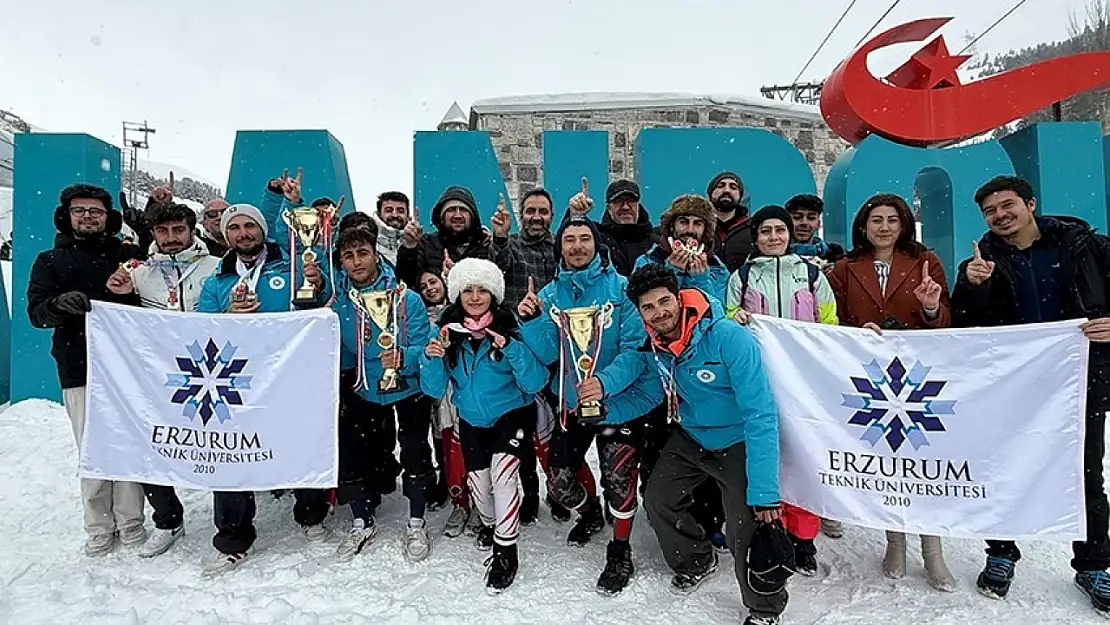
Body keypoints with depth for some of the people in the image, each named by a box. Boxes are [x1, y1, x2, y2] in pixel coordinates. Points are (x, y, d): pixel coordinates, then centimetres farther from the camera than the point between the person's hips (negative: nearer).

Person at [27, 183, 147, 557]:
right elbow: (36, 312, 0)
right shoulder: (50, 261, 11)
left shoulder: (128, 255, 11)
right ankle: (99, 529, 16)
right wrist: (58, 305, -21)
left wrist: (132, 287, -12)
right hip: (80, 372, 0)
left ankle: (131, 524, 14)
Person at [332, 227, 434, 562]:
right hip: (365, 391, 4)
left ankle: (417, 524, 20)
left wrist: (402, 359, -41)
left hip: (408, 388, -3)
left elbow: (422, 347, -22)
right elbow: (339, 354, 3)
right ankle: (362, 523, 30)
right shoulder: (339, 304, -7)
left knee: (415, 453, -4)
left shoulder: (407, 299, -19)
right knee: (350, 453, 5)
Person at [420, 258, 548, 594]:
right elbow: (435, 390, -8)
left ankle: (505, 552, -2)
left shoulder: (511, 327, -18)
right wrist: (432, 359, -27)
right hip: (471, 420, 4)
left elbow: (535, 383, -21)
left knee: (502, 472, -21)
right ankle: (490, 523, 41)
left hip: (513, 413, -3)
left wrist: (512, 349, -35)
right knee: (478, 481, 6)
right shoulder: (447, 331, -10)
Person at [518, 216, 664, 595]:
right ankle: (589, 514, 45)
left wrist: (605, 381, -35)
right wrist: (530, 321, -22)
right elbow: (548, 355, -4)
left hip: (619, 402, -4)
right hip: (570, 403, 4)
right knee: (558, 482, 11)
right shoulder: (550, 294, 1)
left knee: (618, 477, 0)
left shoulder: (620, 288, -12)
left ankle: (620, 551, 26)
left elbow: (636, 347, -19)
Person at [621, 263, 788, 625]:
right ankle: (697, 562, 38)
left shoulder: (728, 338, -30)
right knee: (658, 500, 9)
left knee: (747, 532, -14)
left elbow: (760, 415, -31)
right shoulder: (651, 342, -13)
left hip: (738, 442, -6)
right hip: (691, 437, 6)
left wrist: (764, 490, -33)